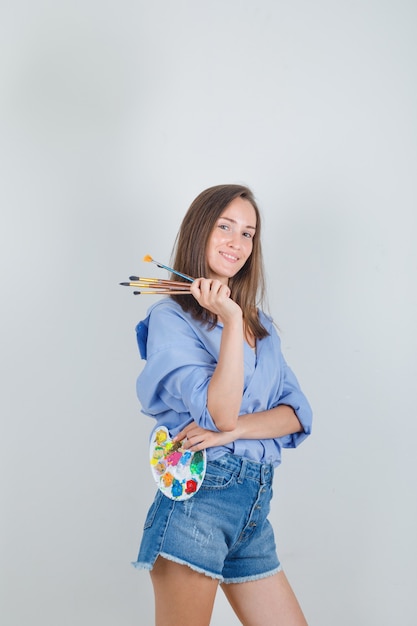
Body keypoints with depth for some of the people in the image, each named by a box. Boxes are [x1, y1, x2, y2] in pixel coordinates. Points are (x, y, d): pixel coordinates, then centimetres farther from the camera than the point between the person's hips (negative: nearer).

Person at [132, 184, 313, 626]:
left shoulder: (260, 323, 16)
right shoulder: (171, 317, -5)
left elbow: (297, 414, 5)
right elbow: (220, 413, -16)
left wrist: (234, 430, -12)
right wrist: (230, 320, -18)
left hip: (254, 510, 7)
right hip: (198, 500, -6)